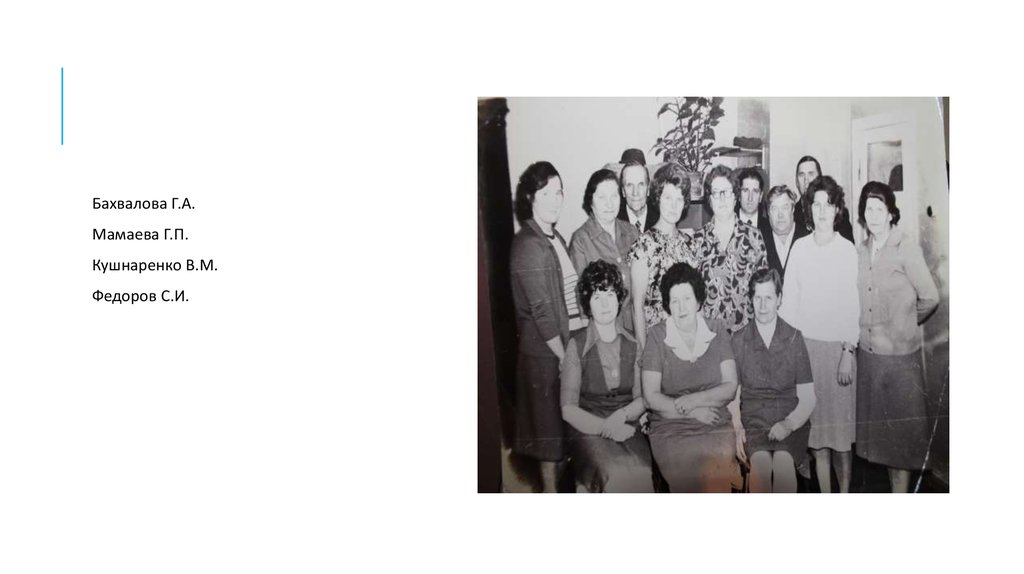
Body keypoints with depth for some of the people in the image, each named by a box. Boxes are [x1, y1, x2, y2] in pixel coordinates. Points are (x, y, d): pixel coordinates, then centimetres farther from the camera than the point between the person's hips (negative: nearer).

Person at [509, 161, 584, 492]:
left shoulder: (554, 238, 9)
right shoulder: (528, 245, -18)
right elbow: (541, 310, -19)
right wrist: (563, 355, -14)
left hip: (566, 343, 8)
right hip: (546, 352, -8)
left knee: (564, 423, 18)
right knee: (550, 424, 3)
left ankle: (561, 480, 31)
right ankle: (551, 488, 15)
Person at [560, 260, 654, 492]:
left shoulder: (633, 345, 10)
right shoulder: (577, 345, 0)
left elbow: (642, 399, 10)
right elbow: (568, 408, -3)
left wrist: (622, 415, -10)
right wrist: (604, 427, -16)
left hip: (627, 428, 3)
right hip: (587, 431, -3)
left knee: (641, 472, -28)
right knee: (618, 475, -31)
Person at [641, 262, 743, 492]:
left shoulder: (717, 334, 10)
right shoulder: (656, 336, 2)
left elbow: (730, 387, 5)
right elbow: (651, 397, -1)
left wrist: (693, 400, -11)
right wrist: (693, 412, -11)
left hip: (717, 425, 2)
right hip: (670, 429, -2)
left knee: (717, 471, -28)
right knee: (688, 478, -29)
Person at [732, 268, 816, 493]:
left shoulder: (794, 338, 8)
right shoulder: (738, 340, 8)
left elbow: (807, 398, 7)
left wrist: (788, 424, -10)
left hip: (791, 421, 0)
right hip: (753, 421, 0)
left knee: (783, 460, -30)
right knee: (761, 461, -31)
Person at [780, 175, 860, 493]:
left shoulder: (848, 250, -2)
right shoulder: (800, 247, 4)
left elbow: (855, 305, -2)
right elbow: (789, 298, 7)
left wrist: (848, 351, -7)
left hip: (837, 345, -2)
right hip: (804, 344, 2)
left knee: (840, 429, 1)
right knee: (815, 424, 6)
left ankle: (844, 492, 12)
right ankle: (824, 493, 15)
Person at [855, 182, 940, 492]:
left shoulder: (906, 247, -10)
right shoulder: (861, 250, 5)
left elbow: (929, 298, -5)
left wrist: (903, 324, 6)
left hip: (900, 351, -5)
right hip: (868, 351, 5)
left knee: (901, 425, 4)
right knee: (878, 424, 12)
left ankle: (902, 488, 14)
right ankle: (893, 484, 27)